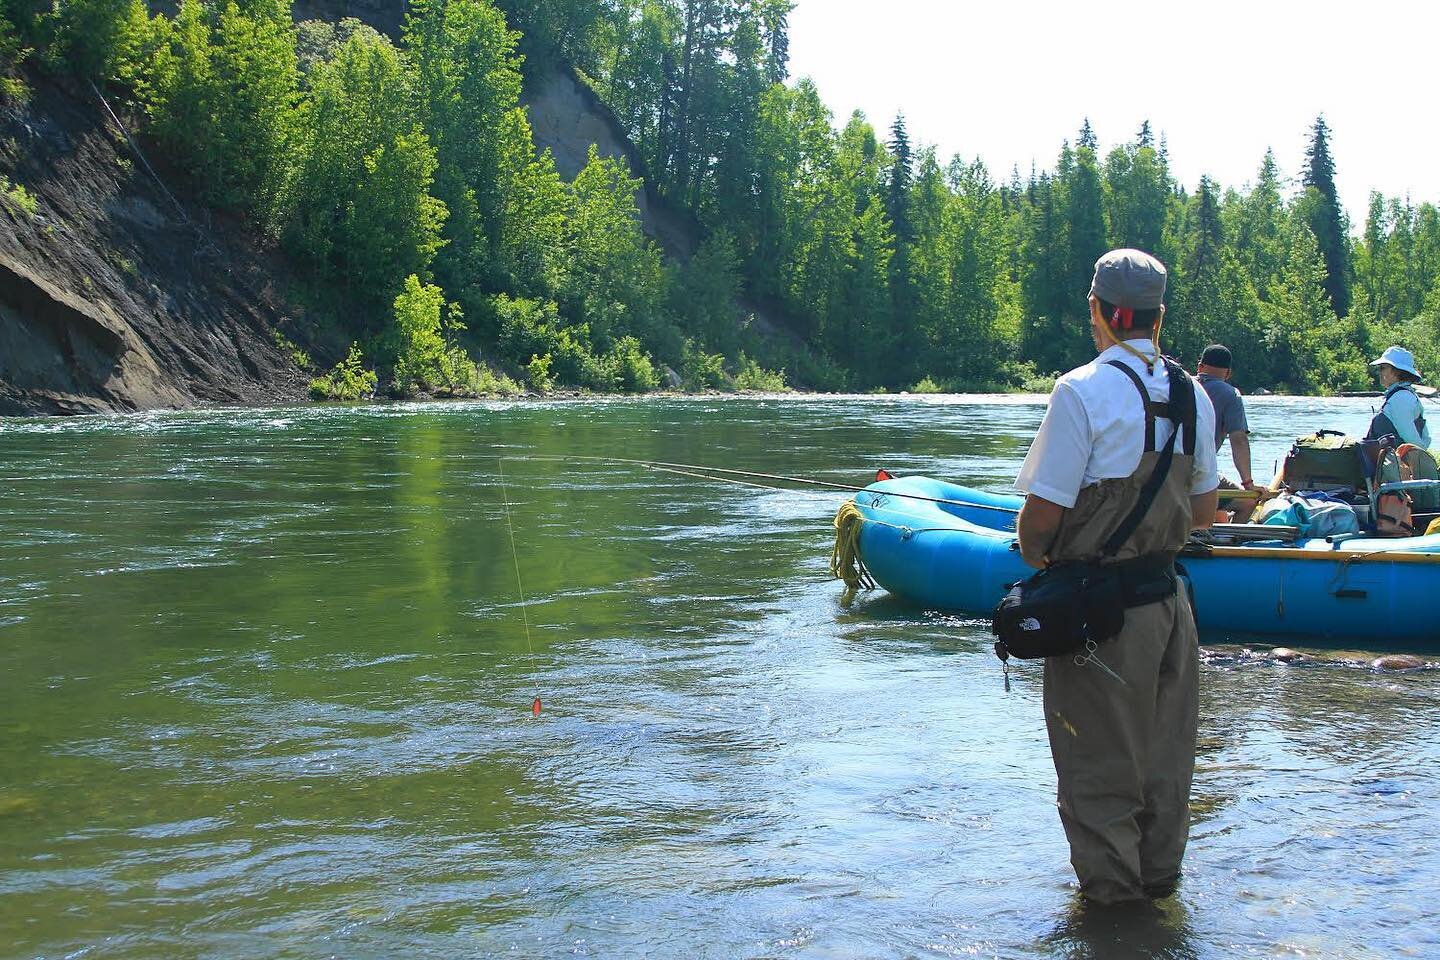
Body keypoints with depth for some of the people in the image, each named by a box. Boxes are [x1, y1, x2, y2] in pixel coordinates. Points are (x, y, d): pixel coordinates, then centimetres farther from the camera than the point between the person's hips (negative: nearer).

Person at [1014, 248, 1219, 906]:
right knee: (1164, 747, 18)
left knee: (1099, 753, 8)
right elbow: (1204, 511, 11)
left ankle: (1110, 883, 19)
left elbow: (1041, 514, -18)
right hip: (1169, 600, 6)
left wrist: (1035, 556, 3)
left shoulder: (1083, 391, -17)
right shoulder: (1192, 394, 3)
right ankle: (1159, 872, 31)